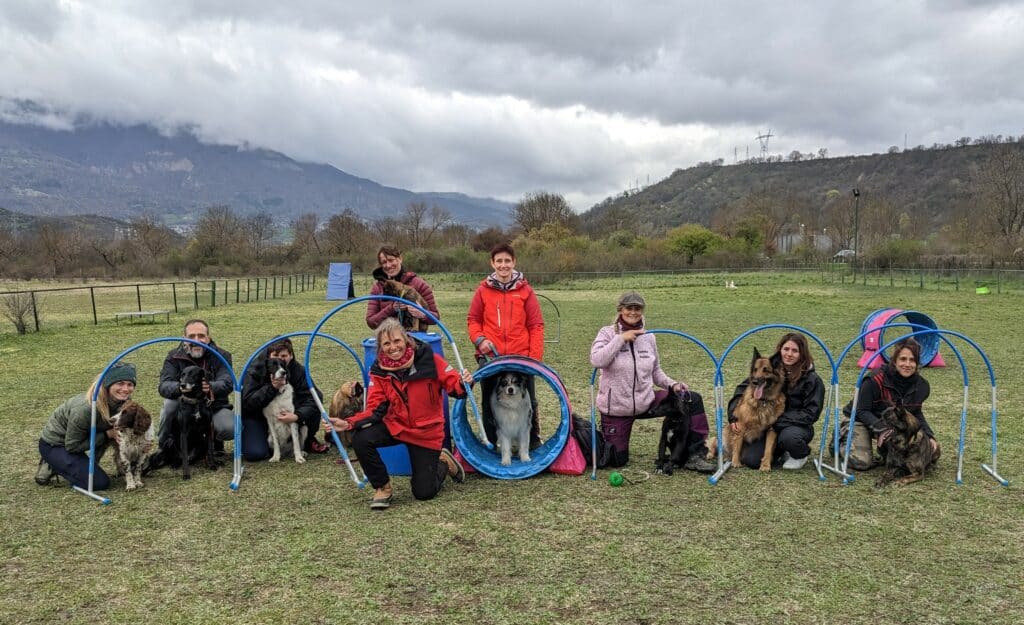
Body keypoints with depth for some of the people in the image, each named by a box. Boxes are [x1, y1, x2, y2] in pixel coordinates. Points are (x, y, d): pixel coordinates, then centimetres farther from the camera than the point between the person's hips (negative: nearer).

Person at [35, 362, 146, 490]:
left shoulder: (123, 402, -15)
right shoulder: (85, 408, -35)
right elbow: (72, 446, -24)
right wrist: (107, 434, -27)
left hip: (73, 441, 7)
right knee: (100, 483, -18)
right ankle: (52, 466, 2)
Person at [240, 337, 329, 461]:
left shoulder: (298, 370, -14)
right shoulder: (256, 370, -19)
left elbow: (311, 398, -23)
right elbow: (248, 402, -26)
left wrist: (297, 416, -41)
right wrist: (271, 387, -38)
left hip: (287, 414, 2)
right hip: (256, 416, -2)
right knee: (255, 454, -23)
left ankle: (308, 441, 3)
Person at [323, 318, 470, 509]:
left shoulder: (428, 359, -19)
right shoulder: (379, 371, -11)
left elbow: (453, 384, -15)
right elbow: (375, 409, -14)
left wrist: (463, 383, -39)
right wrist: (348, 423, -29)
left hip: (427, 432, -2)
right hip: (395, 426, 2)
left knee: (424, 493, 0)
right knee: (361, 439, -27)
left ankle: (444, 462, 34)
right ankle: (382, 487, -2)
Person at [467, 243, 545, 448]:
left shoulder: (525, 290, 0)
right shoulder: (483, 290, 2)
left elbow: (536, 325, 0)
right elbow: (473, 319, 10)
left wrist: (535, 357, -7)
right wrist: (479, 339, -9)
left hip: (521, 358, -1)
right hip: (490, 358, 1)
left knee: (527, 402, 8)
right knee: (489, 403, 11)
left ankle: (533, 443, 23)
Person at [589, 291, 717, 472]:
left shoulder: (648, 337, 2)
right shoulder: (608, 333, -9)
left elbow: (656, 371, 11)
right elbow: (596, 360, -26)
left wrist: (672, 384, -6)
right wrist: (621, 338, -26)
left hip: (646, 402, 4)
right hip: (616, 408, -4)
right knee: (616, 460, 3)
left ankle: (695, 455, -1)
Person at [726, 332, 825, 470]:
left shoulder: (811, 379, -11)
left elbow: (811, 413, -13)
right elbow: (742, 388, 1)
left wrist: (778, 420, -23)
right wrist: (734, 416, -13)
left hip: (797, 425, -2)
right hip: (767, 425, 3)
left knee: (789, 437, -38)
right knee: (750, 460, -18)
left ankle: (801, 454, -1)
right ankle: (780, 452, 14)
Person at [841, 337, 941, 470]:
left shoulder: (921, 385, -11)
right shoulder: (875, 380, -29)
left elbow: (916, 414, 4)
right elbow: (862, 411, -21)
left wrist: (929, 435, -10)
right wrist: (881, 430, -35)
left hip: (892, 423, 5)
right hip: (861, 421, -5)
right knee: (862, 462, -25)